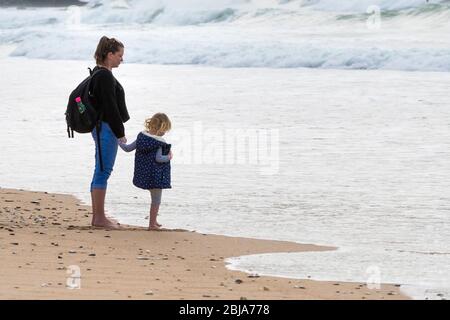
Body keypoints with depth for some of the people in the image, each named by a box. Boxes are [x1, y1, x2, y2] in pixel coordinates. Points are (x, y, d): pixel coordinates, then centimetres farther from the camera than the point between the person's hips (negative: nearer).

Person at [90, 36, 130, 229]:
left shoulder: (99, 74, 15)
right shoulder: (105, 76, -17)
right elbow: (111, 107, -19)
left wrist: (118, 131, 22)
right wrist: (120, 132, -16)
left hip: (101, 129, 11)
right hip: (107, 129, -11)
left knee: (101, 172, 13)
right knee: (103, 171, -7)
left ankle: (97, 216, 18)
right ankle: (99, 218, -5)